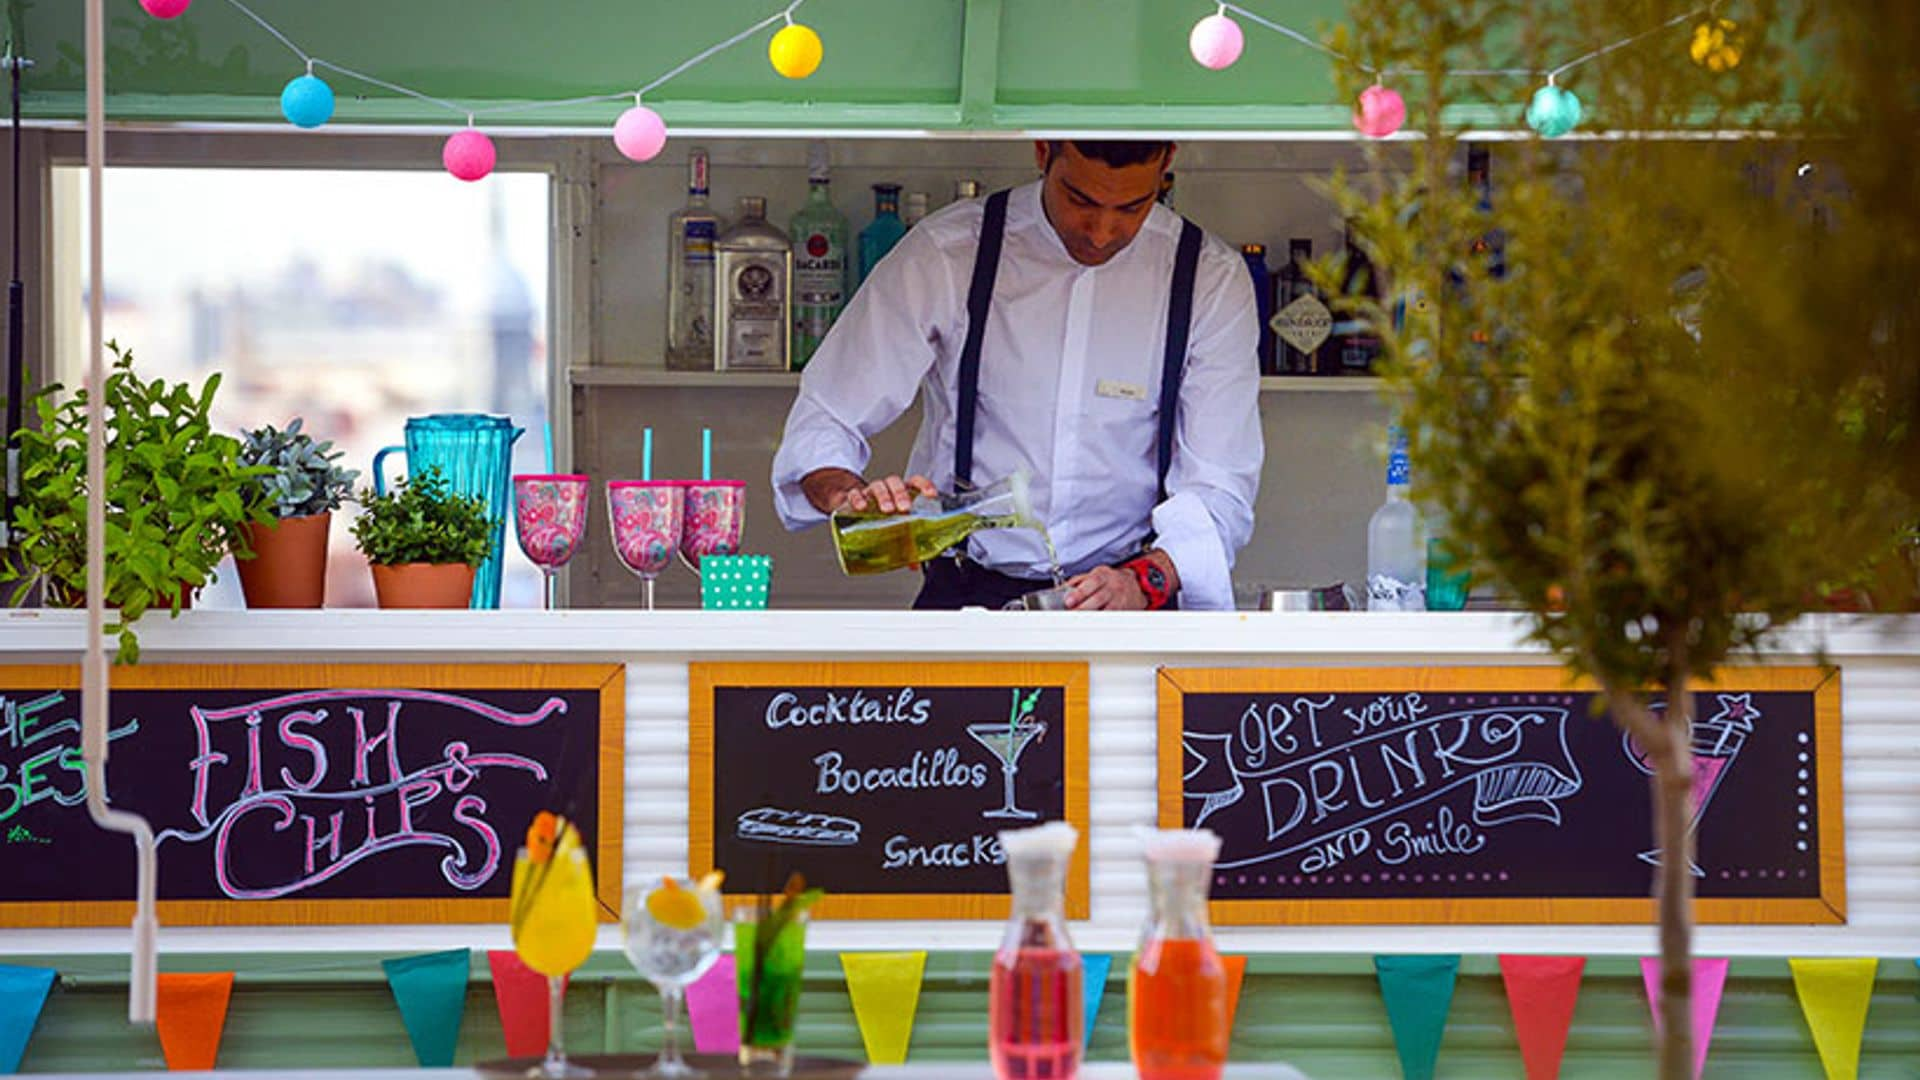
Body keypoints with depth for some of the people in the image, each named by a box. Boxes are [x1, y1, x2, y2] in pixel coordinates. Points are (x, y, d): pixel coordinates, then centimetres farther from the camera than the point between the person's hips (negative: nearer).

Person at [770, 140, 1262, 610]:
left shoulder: (1212, 279, -2)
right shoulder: (945, 255, -4)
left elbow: (1220, 488, -5)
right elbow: (822, 422, -1)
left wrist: (1144, 580, -25)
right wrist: (848, 495, -24)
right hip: (966, 595, -3)